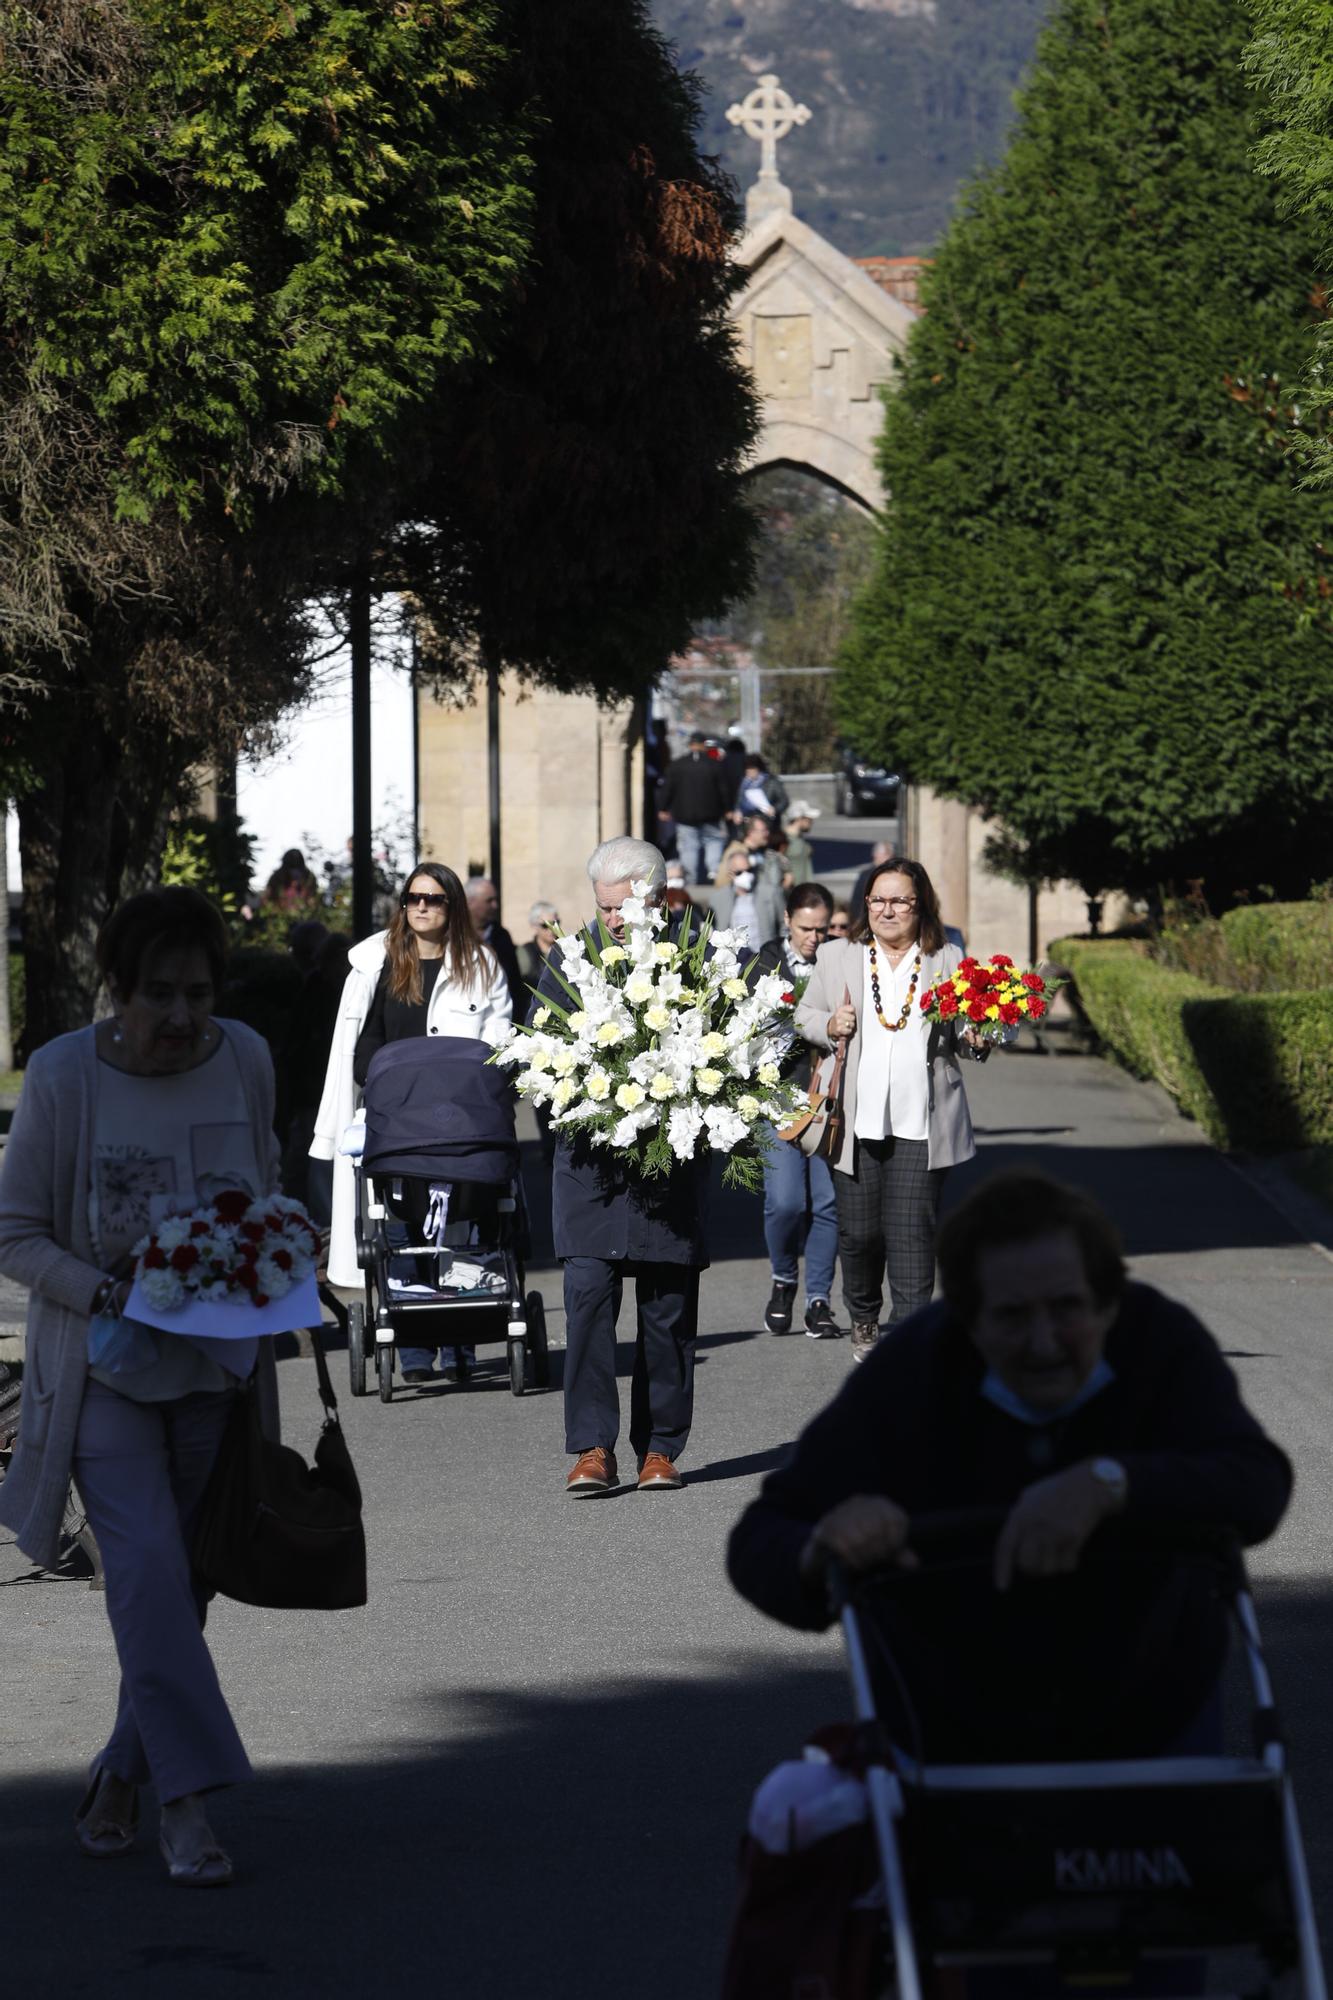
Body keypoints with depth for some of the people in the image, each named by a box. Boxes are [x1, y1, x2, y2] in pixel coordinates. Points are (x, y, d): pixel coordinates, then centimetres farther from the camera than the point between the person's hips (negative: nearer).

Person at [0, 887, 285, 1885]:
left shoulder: (244, 1059, -3)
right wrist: (108, 1296, -22)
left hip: (217, 1365, 4)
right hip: (105, 1368, -4)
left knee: (181, 1579, 8)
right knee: (148, 1565, -18)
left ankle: (124, 1772, 27)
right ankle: (187, 1796, -17)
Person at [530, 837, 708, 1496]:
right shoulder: (569, 959, 6)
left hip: (671, 1163, 0)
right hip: (591, 1162, 0)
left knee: (668, 1311, 5)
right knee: (587, 1298, -11)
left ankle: (659, 1448, 15)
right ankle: (592, 1448, -9)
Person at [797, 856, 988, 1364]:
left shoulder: (947, 962, 9)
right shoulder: (837, 957, 10)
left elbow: (964, 1030, 14)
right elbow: (804, 1016, 16)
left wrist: (976, 1040, -9)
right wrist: (830, 1026, -5)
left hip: (921, 1122, -1)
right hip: (857, 1119, 1)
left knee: (911, 1231, -7)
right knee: (858, 1231, 4)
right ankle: (863, 1318, 29)